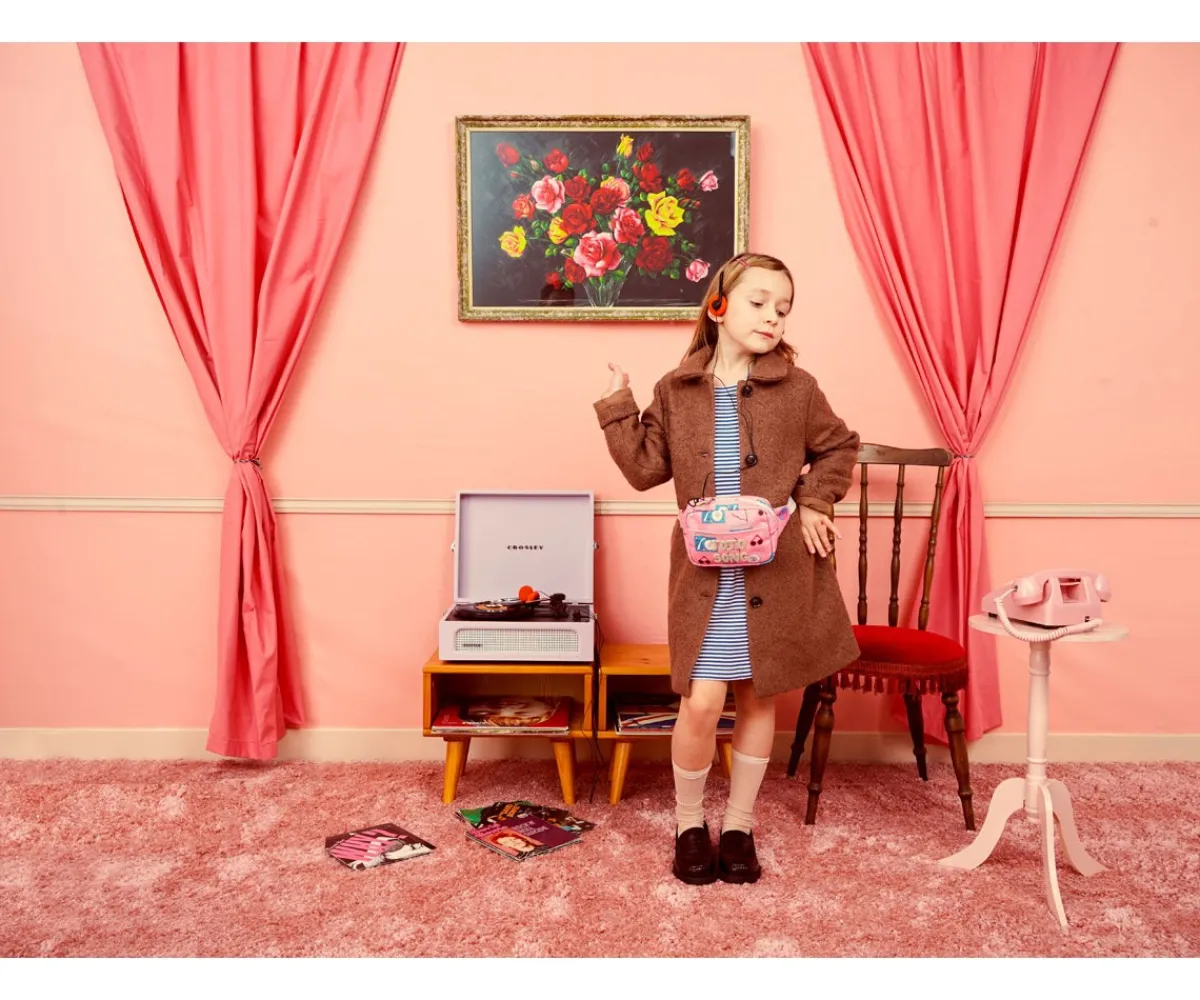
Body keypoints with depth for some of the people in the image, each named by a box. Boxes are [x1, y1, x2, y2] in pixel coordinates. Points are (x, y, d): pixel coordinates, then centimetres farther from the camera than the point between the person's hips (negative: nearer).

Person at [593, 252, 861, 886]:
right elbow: (645, 469, 3)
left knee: (759, 695, 12)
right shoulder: (677, 390, 1)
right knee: (701, 702, -6)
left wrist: (815, 502, 0)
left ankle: (739, 824, 31)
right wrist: (618, 408, -4)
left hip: (777, 569, 1)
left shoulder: (796, 388, -1)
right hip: (705, 573, -1)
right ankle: (689, 824, 20)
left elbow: (838, 447, 12)